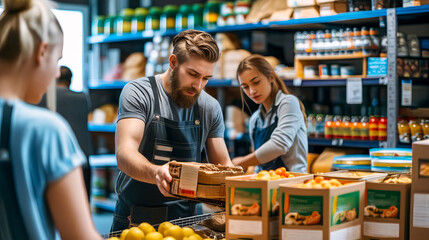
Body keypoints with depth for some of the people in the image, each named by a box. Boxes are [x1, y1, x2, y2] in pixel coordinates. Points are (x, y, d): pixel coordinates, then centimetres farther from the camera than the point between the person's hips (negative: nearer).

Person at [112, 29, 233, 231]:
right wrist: (156, 173, -40)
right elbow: (125, 155, -19)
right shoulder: (139, 93, -6)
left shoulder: (210, 108, 7)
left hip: (184, 219, 3)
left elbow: (223, 165, 11)